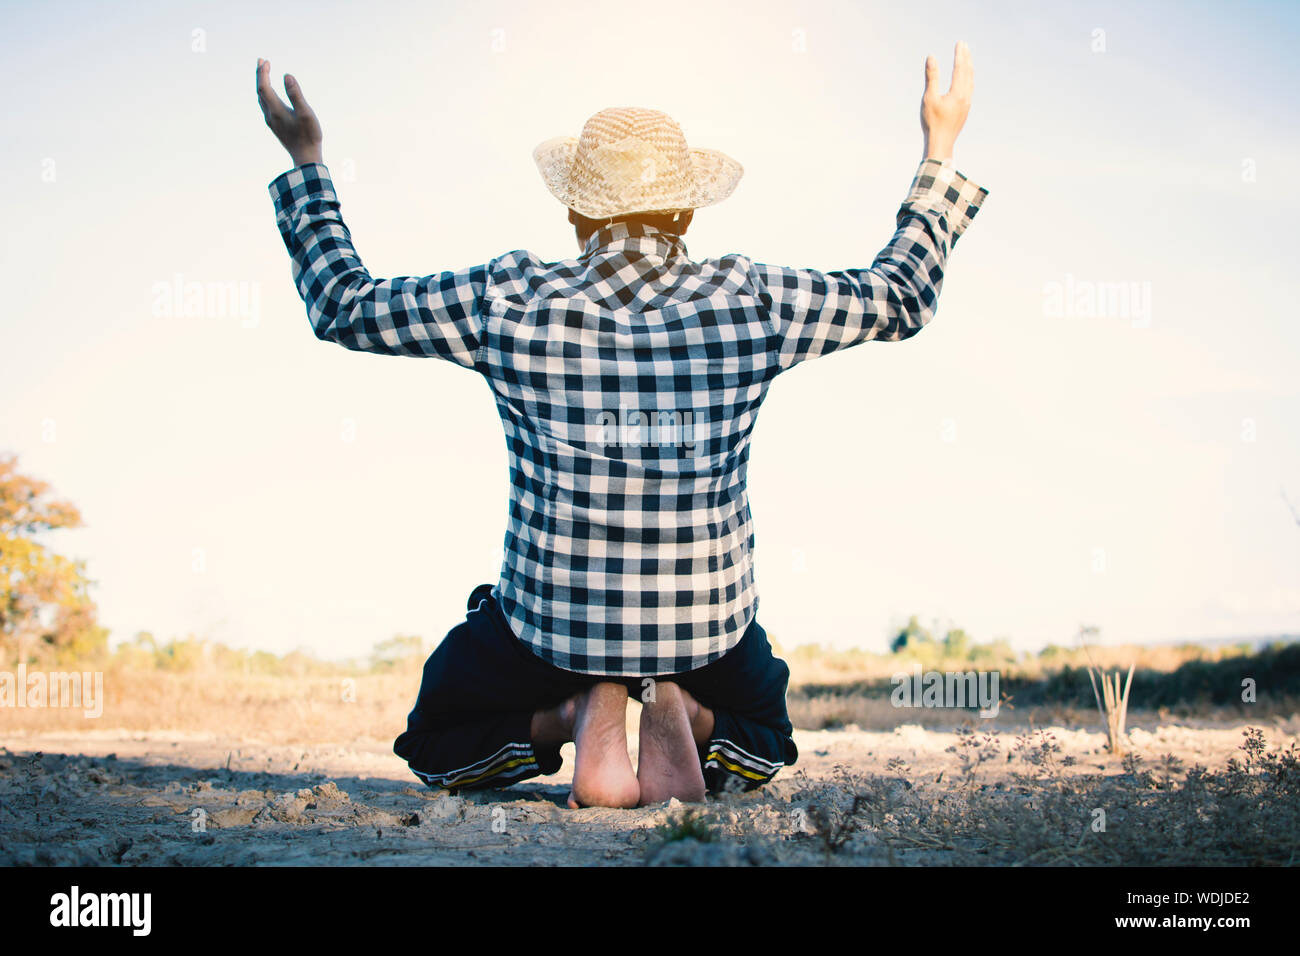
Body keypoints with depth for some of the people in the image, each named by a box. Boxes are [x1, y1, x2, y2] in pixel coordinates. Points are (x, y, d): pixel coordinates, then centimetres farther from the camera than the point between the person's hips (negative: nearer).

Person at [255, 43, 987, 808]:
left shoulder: (506, 302, -11)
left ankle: (574, 716, -4)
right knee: (762, 746, 34)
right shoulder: (752, 301, -8)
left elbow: (345, 308, 3)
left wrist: (306, 162, 14)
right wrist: (940, 151, 20)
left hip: (549, 622, -1)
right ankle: (681, 712, -2)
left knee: (438, 746, 28)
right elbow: (902, 297, 8)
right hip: (708, 624, 1)